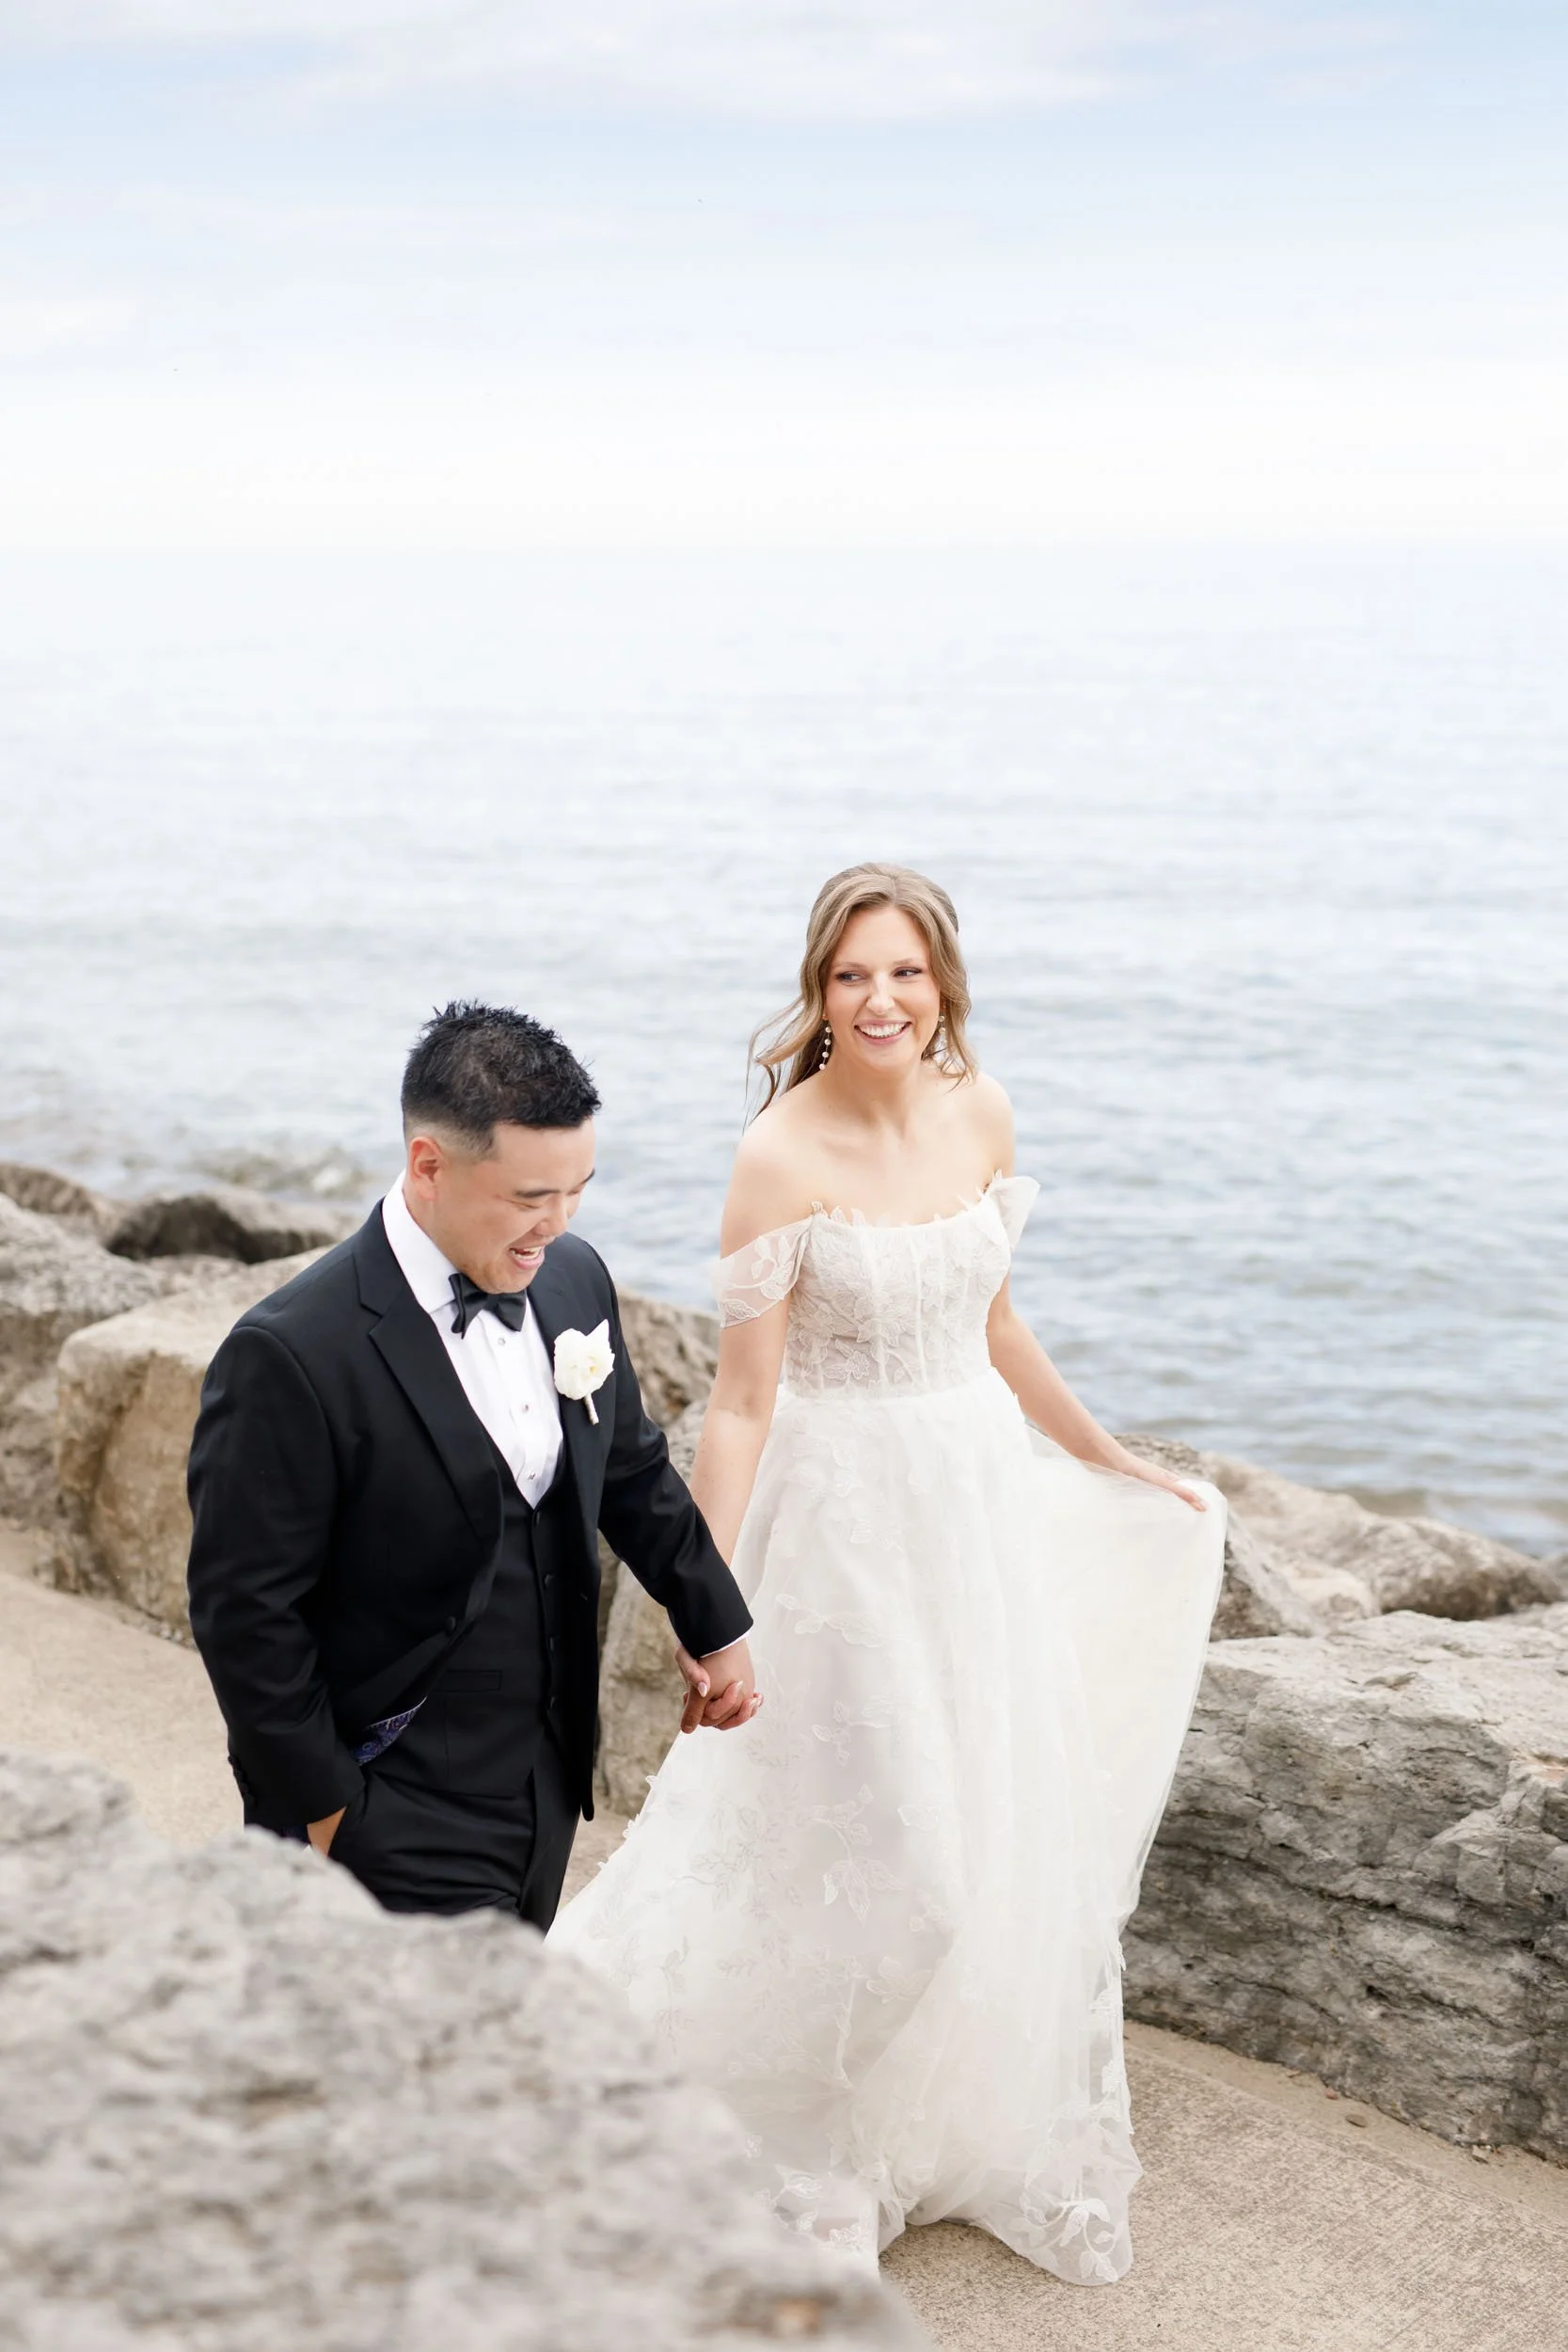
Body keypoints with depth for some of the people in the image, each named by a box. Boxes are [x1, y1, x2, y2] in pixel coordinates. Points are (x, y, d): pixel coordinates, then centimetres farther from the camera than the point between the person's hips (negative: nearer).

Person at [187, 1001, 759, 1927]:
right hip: (397, 1821, -7)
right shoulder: (293, 1356, -23)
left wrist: (715, 1625, 22)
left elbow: (632, 1470, 15)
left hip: (547, 1778, 7)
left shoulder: (573, 1278, -1)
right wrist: (320, 1812, -12)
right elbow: (245, 1612, -17)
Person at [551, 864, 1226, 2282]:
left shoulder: (982, 1114, 1)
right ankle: (825, 2158, 28)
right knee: (871, 1843, 2)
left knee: (1002, 1829, 14)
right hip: (849, 1512, -6)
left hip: (986, 1495, 6)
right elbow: (744, 1401, -16)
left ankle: (982, 2134, 36)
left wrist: (1111, 1462, 21)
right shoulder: (783, 1159, -17)